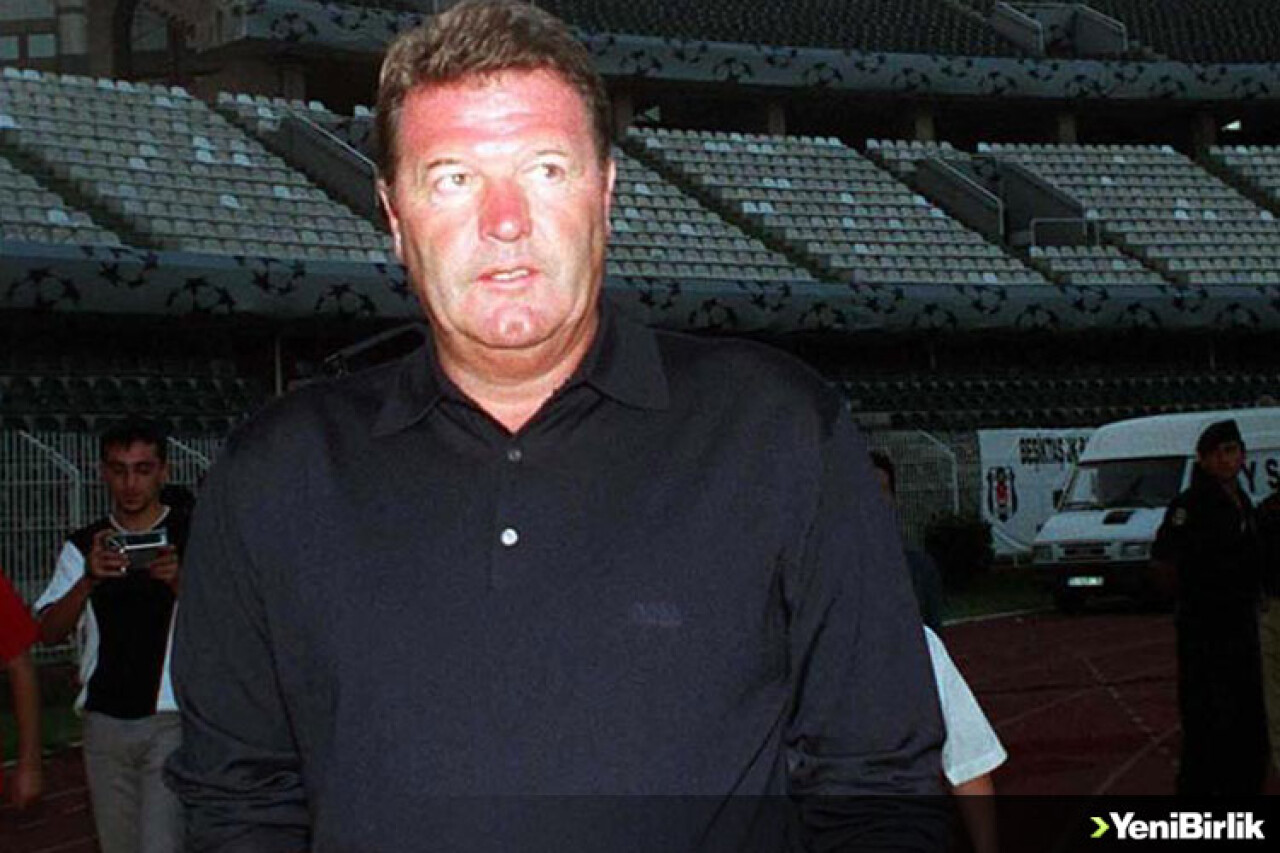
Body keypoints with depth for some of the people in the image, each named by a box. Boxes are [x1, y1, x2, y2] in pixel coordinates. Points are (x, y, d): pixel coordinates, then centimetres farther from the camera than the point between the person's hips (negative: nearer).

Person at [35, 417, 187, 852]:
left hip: (171, 721, -4)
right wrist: (89, 578, -18)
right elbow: (50, 632, 0)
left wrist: (179, 581, -25)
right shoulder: (84, 547, 9)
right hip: (105, 722, 4)